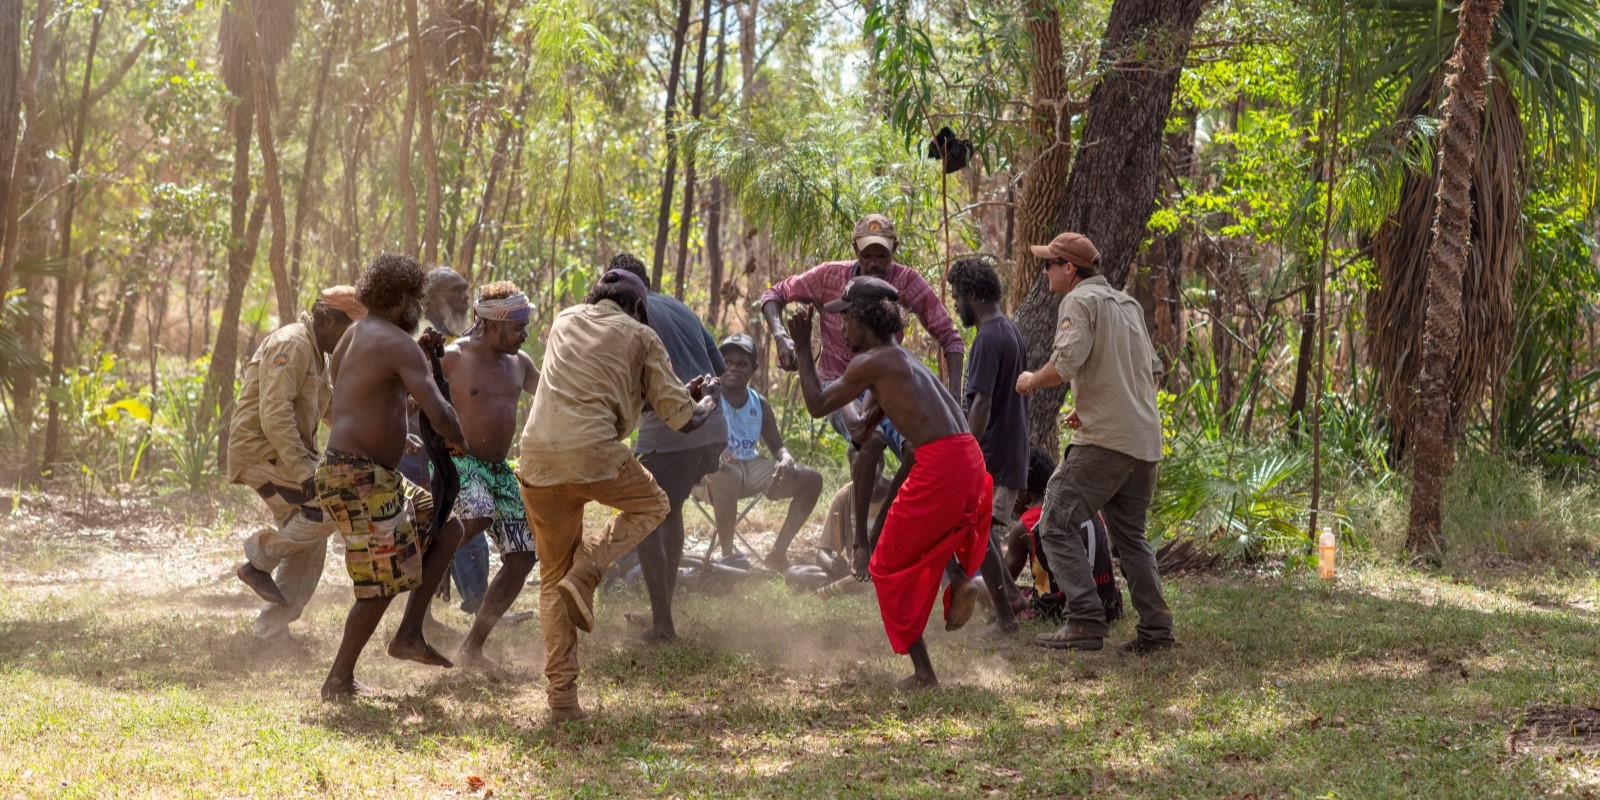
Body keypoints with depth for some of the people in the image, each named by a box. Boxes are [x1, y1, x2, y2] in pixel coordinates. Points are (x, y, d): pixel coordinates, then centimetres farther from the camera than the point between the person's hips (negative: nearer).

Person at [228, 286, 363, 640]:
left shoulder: (316, 354, 16)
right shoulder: (291, 345, -17)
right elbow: (274, 415, -26)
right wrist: (303, 471, -31)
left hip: (283, 455, 10)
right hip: (261, 452, -10)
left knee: (308, 547, 7)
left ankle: (271, 631, 12)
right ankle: (260, 560, -7)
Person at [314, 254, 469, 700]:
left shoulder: (356, 334, 14)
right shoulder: (398, 344, -15)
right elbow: (438, 412, -24)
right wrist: (457, 441, -3)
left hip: (375, 475, 10)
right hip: (359, 478, -10)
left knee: (446, 528, 15)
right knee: (382, 583, -4)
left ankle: (409, 635, 12)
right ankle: (339, 680, 6)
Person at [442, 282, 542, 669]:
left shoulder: (519, 363, 10)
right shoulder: (451, 359, -9)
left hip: (499, 470, 7)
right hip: (458, 461, -7)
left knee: (523, 558, 1)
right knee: (477, 518, -37)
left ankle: (472, 647, 11)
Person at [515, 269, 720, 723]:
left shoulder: (565, 322, 23)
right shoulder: (640, 336, 9)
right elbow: (683, 419, 8)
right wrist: (708, 400, 32)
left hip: (537, 459, 4)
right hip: (593, 455, -4)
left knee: (553, 577, 17)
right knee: (651, 505, 27)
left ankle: (561, 697, 11)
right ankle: (586, 573, 2)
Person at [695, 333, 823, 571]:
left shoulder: (759, 404, 9)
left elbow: (777, 446, 11)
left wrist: (786, 459, -15)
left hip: (751, 469, 7)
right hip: (714, 469, -7)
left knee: (811, 479, -3)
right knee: (728, 474, -44)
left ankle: (778, 552, 1)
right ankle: (727, 555, -30)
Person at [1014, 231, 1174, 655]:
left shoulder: (1080, 301, -5)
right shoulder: (1128, 304, 21)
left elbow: (1066, 363, -19)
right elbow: (1153, 371, 23)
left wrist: (1031, 381, 0)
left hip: (1104, 440, -9)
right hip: (1146, 440, 9)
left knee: (1057, 525, -5)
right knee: (1129, 535, 16)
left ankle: (1085, 623, -13)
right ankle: (1155, 630, 10)